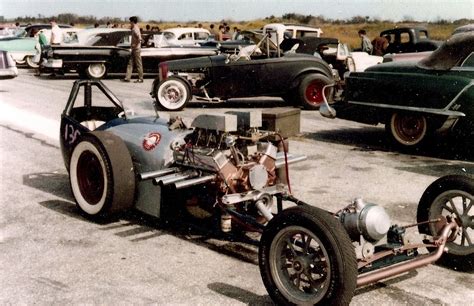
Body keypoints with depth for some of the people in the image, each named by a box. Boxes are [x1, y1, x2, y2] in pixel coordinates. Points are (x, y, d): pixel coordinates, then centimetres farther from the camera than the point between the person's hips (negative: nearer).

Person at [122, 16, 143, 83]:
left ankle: (140, 79, 5)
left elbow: (139, 39, -30)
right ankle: (127, 77, 8)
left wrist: (135, 44, -20)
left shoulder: (135, 30, -18)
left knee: (138, 64, -2)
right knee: (130, 63, 7)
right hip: (134, 50, 10)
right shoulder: (134, 29, 12)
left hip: (137, 49, -10)